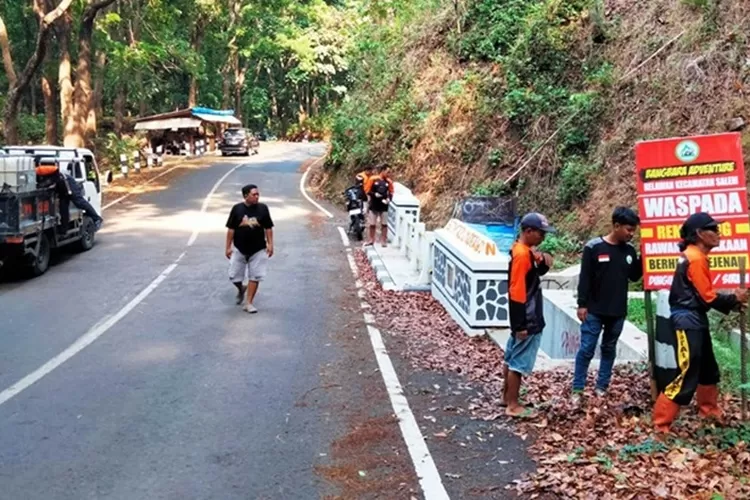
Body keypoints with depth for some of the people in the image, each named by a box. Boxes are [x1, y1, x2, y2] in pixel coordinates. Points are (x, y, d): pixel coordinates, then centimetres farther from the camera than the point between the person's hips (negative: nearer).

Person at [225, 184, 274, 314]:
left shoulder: (263, 208, -4)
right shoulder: (237, 209, -6)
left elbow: (268, 228, 2)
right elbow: (231, 229, -1)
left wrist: (270, 244, -5)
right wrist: (228, 247, -3)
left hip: (258, 249, 0)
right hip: (239, 249, 0)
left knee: (255, 277, 2)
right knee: (234, 276, 4)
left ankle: (249, 303, 12)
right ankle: (241, 289, 37)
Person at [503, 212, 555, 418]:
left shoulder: (525, 251, 9)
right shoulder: (522, 255, -21)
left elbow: (536, 273, 19)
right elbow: (516, 292, -23)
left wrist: (543, 262, -4)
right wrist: (521, 325, -22)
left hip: (525, 318, 10)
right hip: (527, 320, -10)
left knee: (512, 358, 17)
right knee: (519, 362, -2)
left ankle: (507, 397, 27)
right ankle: (513, 405, 6)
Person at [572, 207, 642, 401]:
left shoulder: (629, 250, 3)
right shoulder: (593, 247, -11)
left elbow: (634, 276, 11)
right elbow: (584, 278, -10)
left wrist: (642, 258, -3)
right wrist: (582, 305, -11)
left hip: (618, 312, 5)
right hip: (594, 311, -5)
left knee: (609, 349, 11)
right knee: (586, 349, -1)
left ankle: (602, 388, 20)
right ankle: (577, 389, 6)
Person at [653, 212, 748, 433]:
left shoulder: (694, 256, 14)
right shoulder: (696, 259, -17)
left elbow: (703, 295, 13)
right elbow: (708, 297, -16)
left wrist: (731, 302, 6)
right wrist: (734, 299, -3)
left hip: (695, 320, 11)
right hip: (688, 321, -11)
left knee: (708, 369, 23)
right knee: (687, 375, -10)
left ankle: (709, 411, 39)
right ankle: (661, 423, -6)